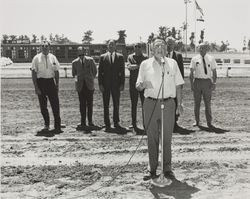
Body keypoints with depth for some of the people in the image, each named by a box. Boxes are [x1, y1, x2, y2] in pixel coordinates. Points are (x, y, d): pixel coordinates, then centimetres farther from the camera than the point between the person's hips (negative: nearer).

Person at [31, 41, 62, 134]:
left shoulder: (53, 57, 7)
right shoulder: (36, 58, 0)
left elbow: (56, 72, 11)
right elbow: (34, 73, -3)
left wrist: (57, 84, 4)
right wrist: (36, 87, -10)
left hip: (51, 81, 1)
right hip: (41, 82, -1)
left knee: (55, 104, -3)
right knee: (43, 105, 7)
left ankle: (57, 126, 3)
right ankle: (46, 125, 24)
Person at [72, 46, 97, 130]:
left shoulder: (90, 60, 5)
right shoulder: (75, 62, 7)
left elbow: (95, 71, 12)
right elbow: (74, 74, 15)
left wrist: (91, 79, 6)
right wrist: (77, 79, -4)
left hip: (89, 85, 0)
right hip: (80, 86, 0)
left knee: (90, 103, 4)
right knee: (82, 104, 0)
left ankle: (90, 121, 17)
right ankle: (83, 123, 4)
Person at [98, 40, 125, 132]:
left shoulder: (120, 57, 8)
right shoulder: (103, 57, 7)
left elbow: (122, 71, 5)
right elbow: (100, 71, 4)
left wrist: (122, 84, -3)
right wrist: (100, 84, -4)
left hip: (116, 84, 1)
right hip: (106, 84, 0)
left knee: (116, 104, 7)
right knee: (106, 105, 2)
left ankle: (116, 122, 20)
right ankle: (107, 124, 9)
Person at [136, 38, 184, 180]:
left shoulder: (172, 63, 11)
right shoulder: (145, 64, 8)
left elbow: (178, 85, 12)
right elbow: (138, 86, 7)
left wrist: (180, 103, 5)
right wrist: (142, 85, -16)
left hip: (168, 103, 0)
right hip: (151, 104, 0)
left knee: (167, 138, 2)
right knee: (152, 138, 4)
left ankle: (167, 169, 12)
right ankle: (153, 170, 12)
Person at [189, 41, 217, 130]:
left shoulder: (211, 59, 5)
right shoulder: (194, 59, 3)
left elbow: (214, 72, 6)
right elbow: (191, 73, 4)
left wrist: (214, 83, -6)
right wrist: (191, 84, -5)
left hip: (207, 82, 0)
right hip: (197, 81, 0)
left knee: (208, 103, 1)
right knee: (197, 103, 7)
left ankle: (209, 123, 8)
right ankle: (197, 121, 19)